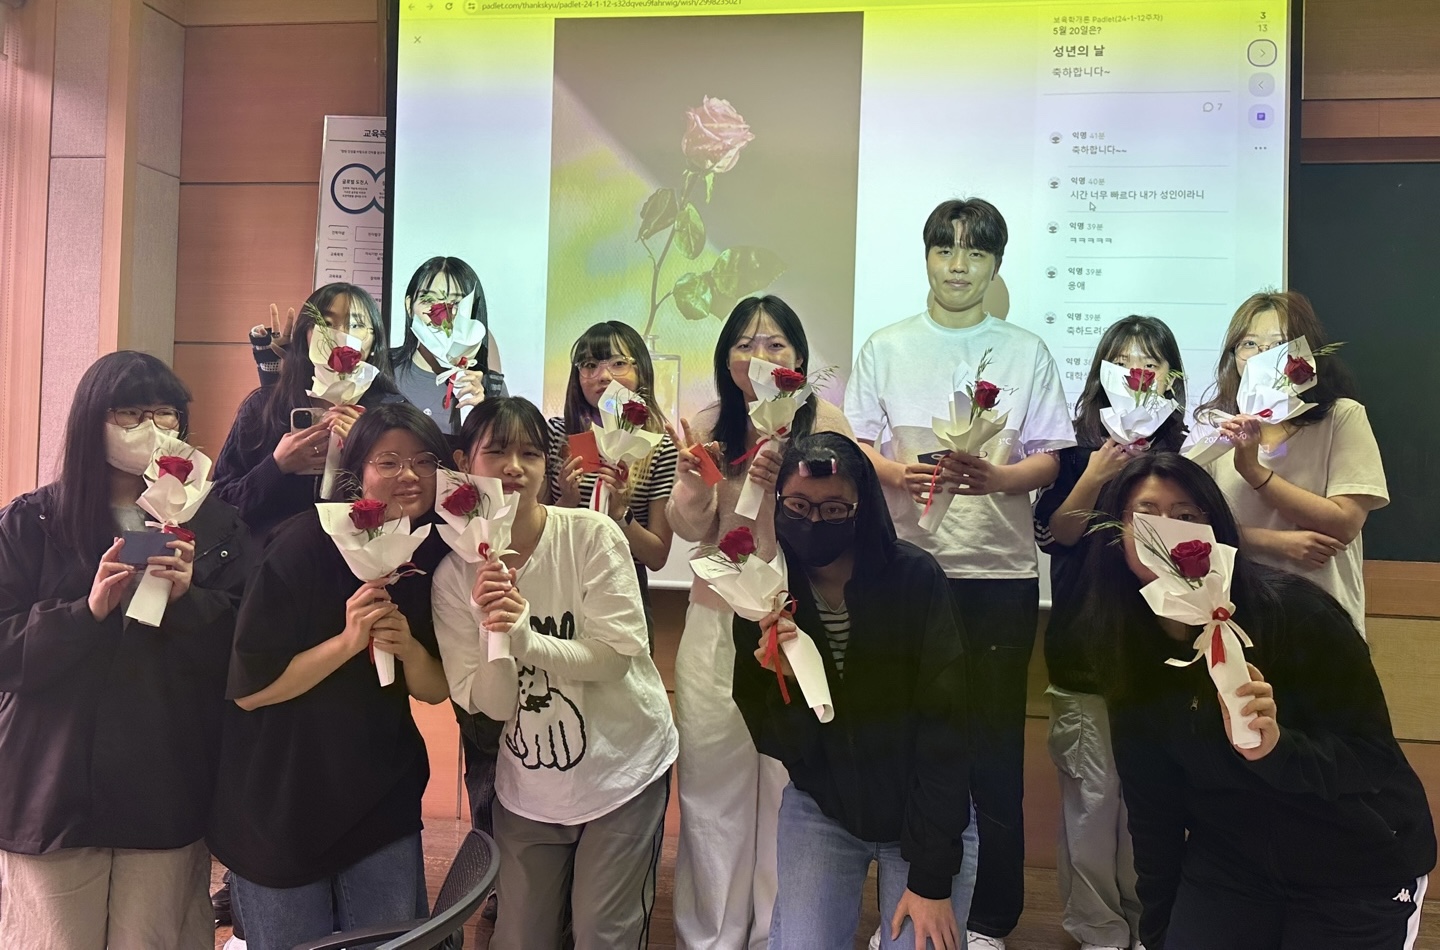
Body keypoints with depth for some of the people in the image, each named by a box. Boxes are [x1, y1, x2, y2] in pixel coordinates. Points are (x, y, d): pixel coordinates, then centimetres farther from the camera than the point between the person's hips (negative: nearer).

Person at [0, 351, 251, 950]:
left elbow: (243, 654, -1)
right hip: (53, 793, 0)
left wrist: (189, 599, -18)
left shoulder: (213, 526, 4)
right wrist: (89, 610, -19)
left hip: (168, 795, 1)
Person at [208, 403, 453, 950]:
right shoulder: (303, 547, -19)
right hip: (280, 807, -4)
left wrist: (409, 648, -20)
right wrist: (347, 641, -28)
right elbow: (248, 688, -18)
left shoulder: (436, 557, -4)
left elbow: (436, 690, 0)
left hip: (383, 804, 4)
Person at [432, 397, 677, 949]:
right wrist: (495, 634, -27)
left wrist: (527, 637, -29)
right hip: (527, 789, 3)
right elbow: (488, 704, -9)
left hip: (623, 771, -3)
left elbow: (618, 653, -17)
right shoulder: (454, 572, -7)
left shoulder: (592, 535, -15)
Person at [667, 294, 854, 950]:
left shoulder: (824, 423, -3)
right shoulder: (711, 424, 5)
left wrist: (782, 483, -25)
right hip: (717, 621, 3)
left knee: (789, 778, 2)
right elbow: (694, 528, 2)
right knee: (711, 776, 7)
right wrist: (692, 476, -18)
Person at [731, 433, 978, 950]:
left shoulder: (915, 578, -22)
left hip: (927, 812, -1)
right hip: (820, 810, 2)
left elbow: (943, 725, -18)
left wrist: (932, 876, -17)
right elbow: (780, 746, -9)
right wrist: (784, 683, -31)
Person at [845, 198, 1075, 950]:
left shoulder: (1026, 352, 7)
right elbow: (853, 447, 7)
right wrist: (897, 473, -14)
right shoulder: (885, 348, 9)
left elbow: (1048, 459, 4)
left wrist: (995, 477, -16)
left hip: (1000, 572, 0)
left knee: (995, 746, 4)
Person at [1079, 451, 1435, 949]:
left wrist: (1275, 746, -39)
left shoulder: (1294, 612, -22)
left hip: (1359, 870, -3)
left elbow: (1373, 756, -20)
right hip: (1227, 863, 3)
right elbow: (1151, 808, -2)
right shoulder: (1129, 650, -9)